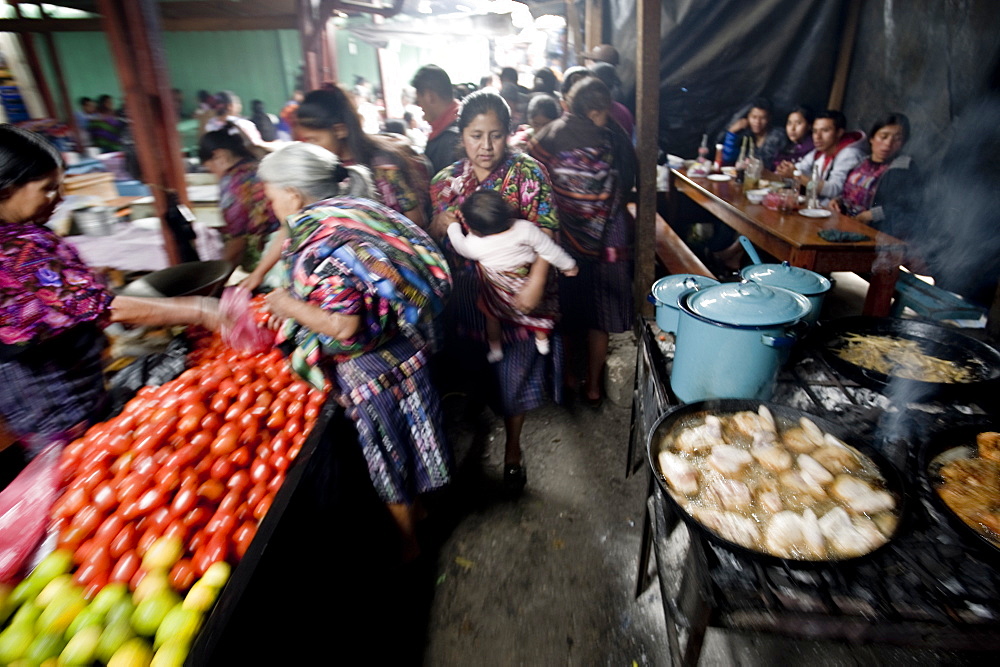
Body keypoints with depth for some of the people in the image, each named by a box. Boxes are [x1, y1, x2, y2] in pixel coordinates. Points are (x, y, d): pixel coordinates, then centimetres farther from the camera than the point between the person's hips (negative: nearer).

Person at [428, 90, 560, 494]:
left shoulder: (527, 173, -6)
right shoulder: (446, 180, 4)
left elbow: (544, 230, -13)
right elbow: (431, 240, 12)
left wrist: (535, 283, -27)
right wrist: (441, 224, -12)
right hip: (465, 294, 3)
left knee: (514, 372, 8)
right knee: (471, 371, 16)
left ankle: (512, 449, 30)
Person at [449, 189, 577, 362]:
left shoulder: (474, 245, -31)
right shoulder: (525, 229, -32)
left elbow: (459, 245, -6)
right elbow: (551, 251, -20)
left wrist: (453, 224, 13)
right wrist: (568, 265, -2)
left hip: (498, 295, 0)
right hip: (528, 287, 1)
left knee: (491, 315, 29)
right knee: (538, 309, 30)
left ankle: (495, 350, 45)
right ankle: (542, 341, 48)